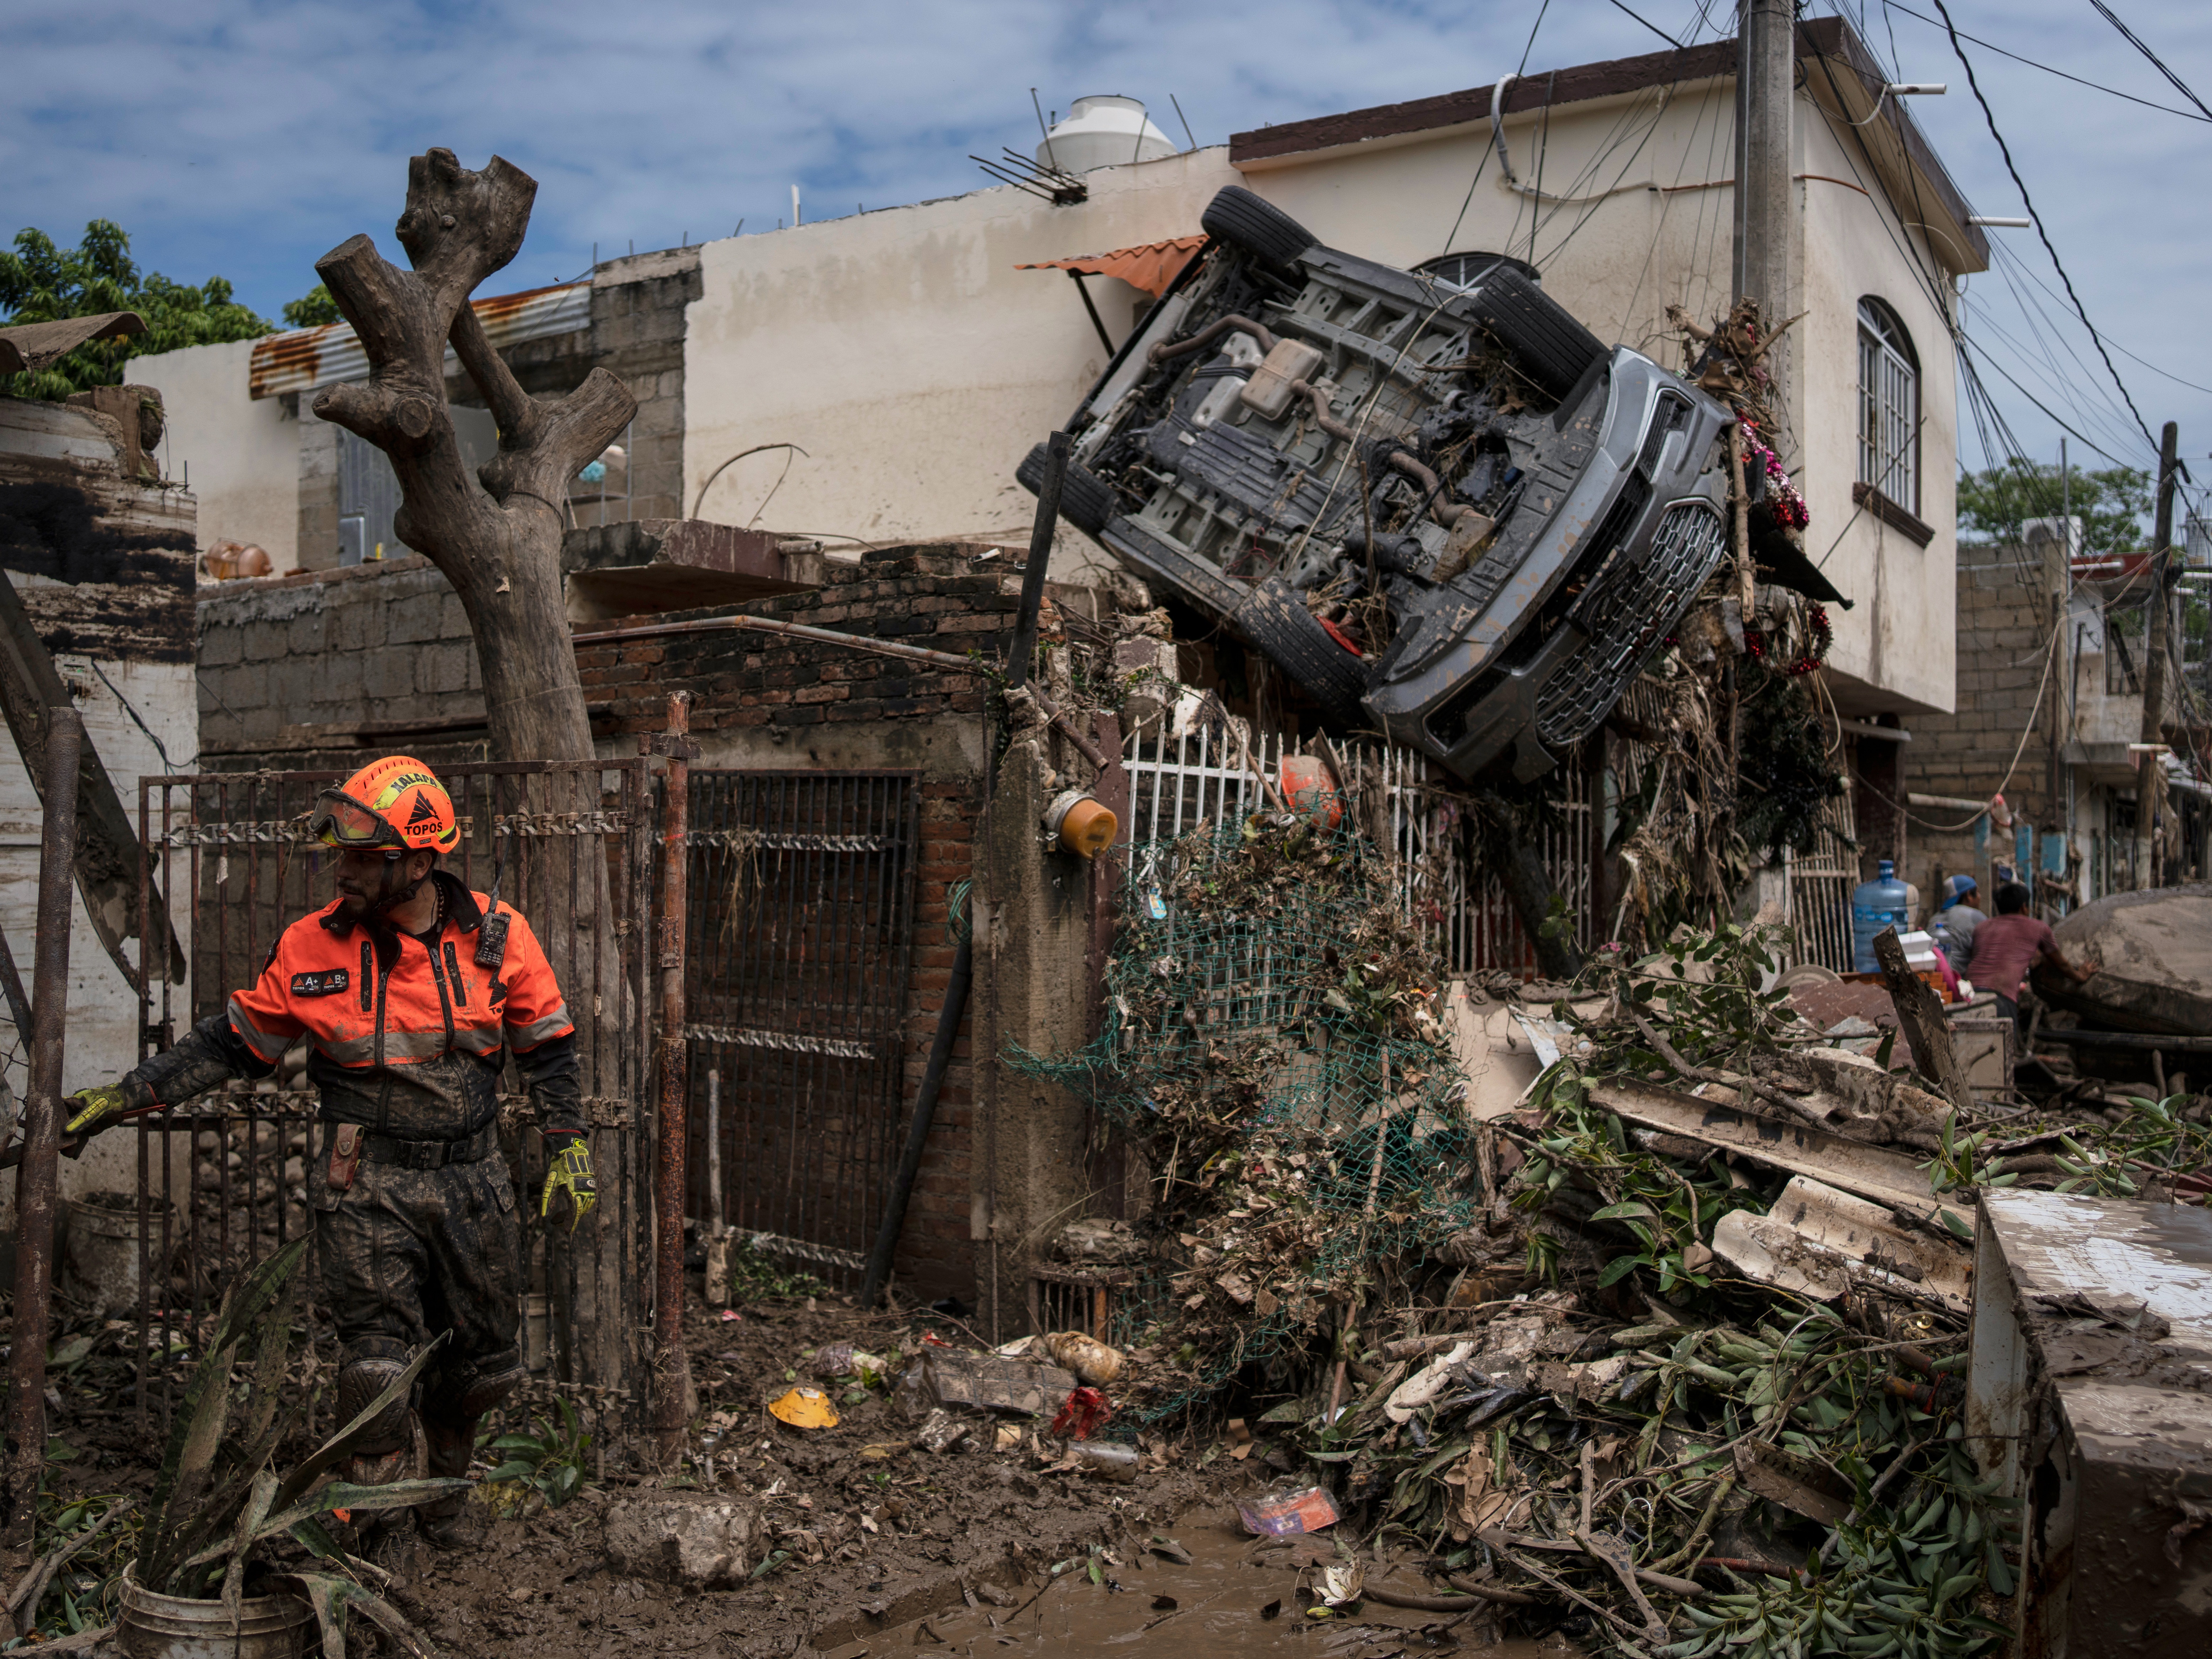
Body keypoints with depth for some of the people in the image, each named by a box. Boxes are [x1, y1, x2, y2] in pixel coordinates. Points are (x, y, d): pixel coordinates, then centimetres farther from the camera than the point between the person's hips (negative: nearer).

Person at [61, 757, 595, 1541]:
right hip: (366, 1183, -2)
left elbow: (548, 1049, 4)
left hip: (471, 1181, 2)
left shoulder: (497, 936, -5)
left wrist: (568, 1149, 2)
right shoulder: (313, 946, -5)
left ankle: (444, 1484, 39)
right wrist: (128, 1095, 3)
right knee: (379, 1357, -8)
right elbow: (234, 1042, 6)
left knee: (481, 1358, 13)